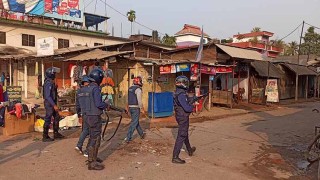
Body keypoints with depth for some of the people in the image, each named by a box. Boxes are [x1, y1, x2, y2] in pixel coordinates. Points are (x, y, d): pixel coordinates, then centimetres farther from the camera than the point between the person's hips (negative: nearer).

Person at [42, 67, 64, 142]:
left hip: (52, 103, 10)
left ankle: (56, 133, 25)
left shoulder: (51, 82, 12)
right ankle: (45, 137, 6)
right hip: (49, 104, -10)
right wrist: (54, 105, -25)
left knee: (56, 117, 15)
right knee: (48, 120, -3)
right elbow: (47, 96, -23)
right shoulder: (48, 83, -18)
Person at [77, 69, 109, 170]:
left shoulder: (84, 89, 10)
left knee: (92, 137, 21)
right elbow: (98, 104, -23)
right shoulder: (95, 88, -16)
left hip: (87, 116, 9)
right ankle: (92, 163, 5)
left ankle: (93, 158, 33)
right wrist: (106, 105, -4)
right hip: (94, 117, -9)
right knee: (95, 139, -1)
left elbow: (82, 103, 15)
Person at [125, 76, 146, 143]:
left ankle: (141, 134, 34)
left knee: (136, 121, 19)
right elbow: (139, 100, -19)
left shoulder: (130, 88, 13)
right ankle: (128, 138, -6)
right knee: (134, 123, -4)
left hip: (130, 107, 9)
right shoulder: (138, 89, -14)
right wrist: (142, 109, -11)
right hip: (136, 108, -9)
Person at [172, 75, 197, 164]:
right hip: (183, 117, -10)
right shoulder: (181, 94, -25)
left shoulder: (177, 92, 7)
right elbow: (187, 108, -27)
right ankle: (175, 157, 0)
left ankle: (190, 150, 46)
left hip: (180, 116, 10)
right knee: (181, 136, -4)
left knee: (185, 134, 25)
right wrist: (192, 106, -6)